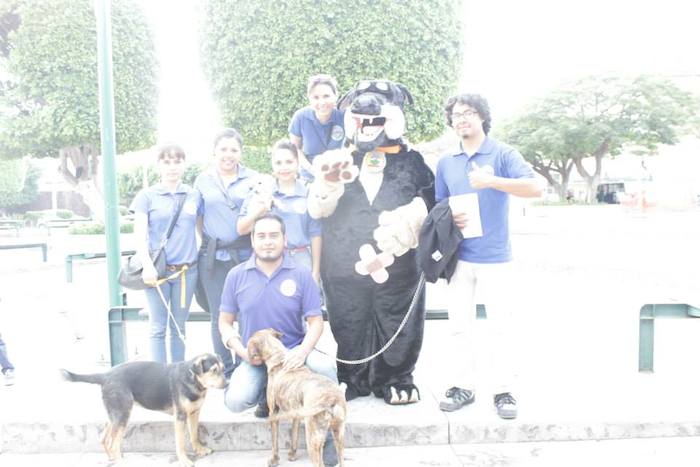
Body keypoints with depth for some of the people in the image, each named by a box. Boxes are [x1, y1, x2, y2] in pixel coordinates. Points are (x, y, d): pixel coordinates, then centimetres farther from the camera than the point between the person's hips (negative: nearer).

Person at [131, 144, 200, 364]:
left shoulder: (194, 195, 9)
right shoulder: (147, 196, 2)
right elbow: (140, 234, -4)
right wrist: (147, 266, -15)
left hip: (187, 269, 2)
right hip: (158, 269, -2)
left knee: (179, 327, 10)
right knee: (158, 327, 0)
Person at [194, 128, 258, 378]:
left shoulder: (253, 178, 5)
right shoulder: (203, 180, 9)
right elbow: (198, 219, 13)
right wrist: (210, 242, 6)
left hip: (246, 255, -1)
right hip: (213, 257, 2)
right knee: (220, 317, 6)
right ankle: (226, 373, 18)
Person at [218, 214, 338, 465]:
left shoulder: (301, 275, -5)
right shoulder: (236, 275, -1)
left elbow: (316, 322, -5)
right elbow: (225, 322, 5)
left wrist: (303, 351, -26)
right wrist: (241, 351, -14)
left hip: (293, 353, -1)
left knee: (325, 367, -32)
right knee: (235, 401, -26)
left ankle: (325, 435, -10)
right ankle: (267, 392, 11)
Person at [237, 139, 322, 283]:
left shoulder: (308, 194, 3)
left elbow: (315, 235, 4)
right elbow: (241, 229, 1)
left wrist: (315, 272, 4)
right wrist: (259, 211, -17)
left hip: (301, 262, 0)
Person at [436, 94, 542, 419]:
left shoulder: (502, 154, -2)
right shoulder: (446, 163, 11)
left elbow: (535, 188, -15)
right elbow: (438, 206, 17)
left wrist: (492, 181, -26)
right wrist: (449, 217, -6)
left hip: (495, 257, -4)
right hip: (458, 257, 4)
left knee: (501, 326, 2)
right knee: (459, 325, 8)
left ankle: (505, 390, 14)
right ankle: (463, 386, 20)